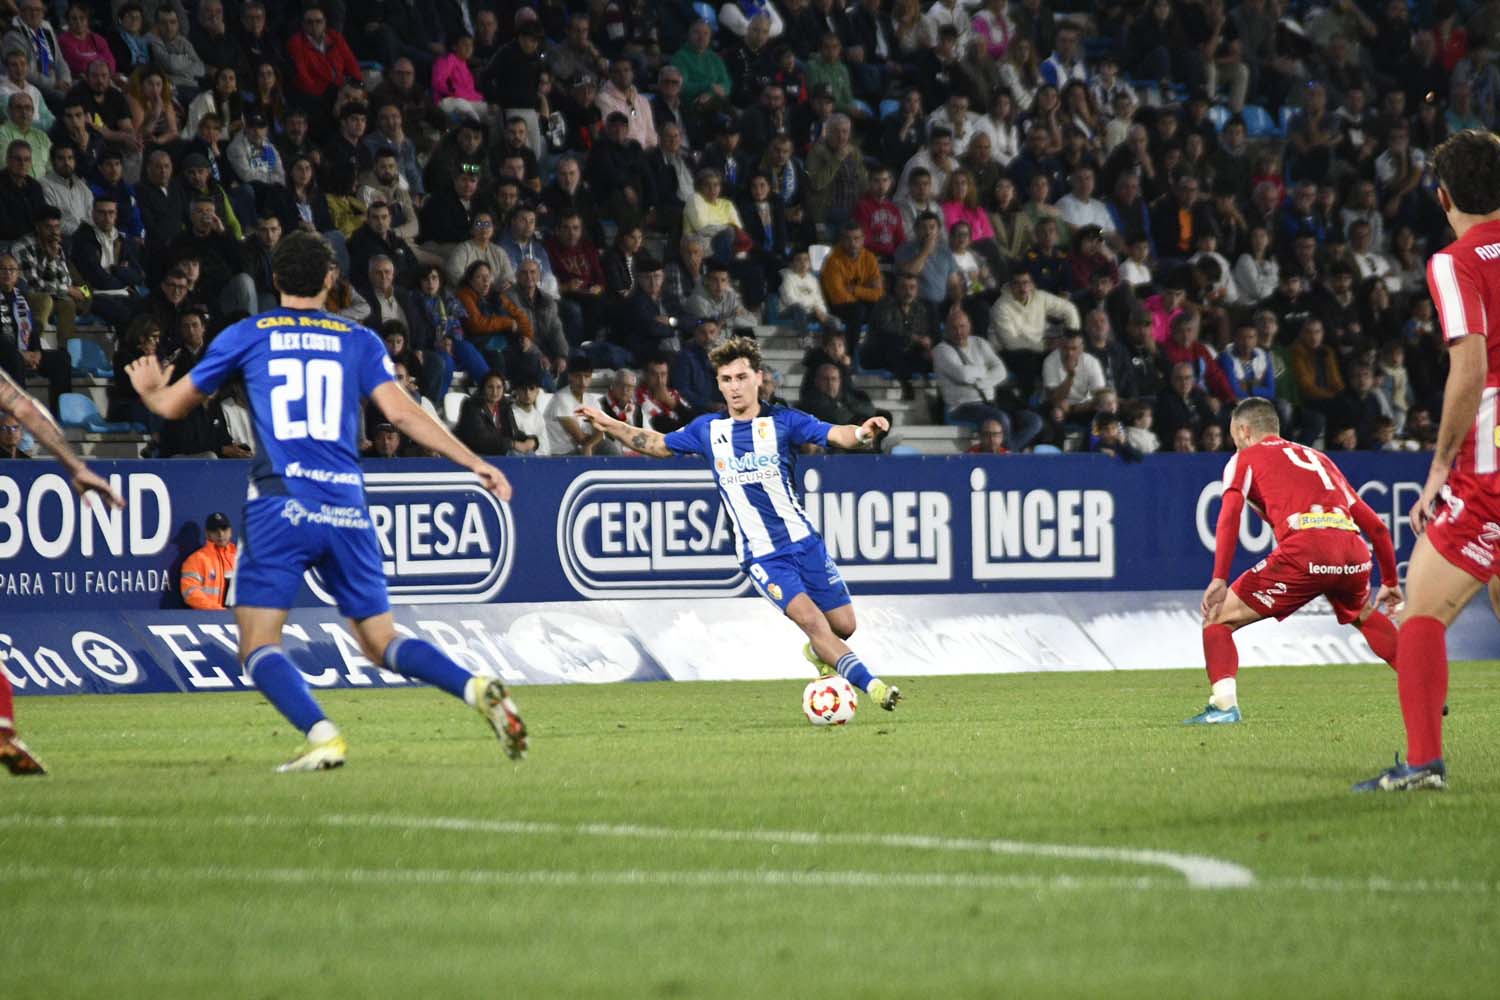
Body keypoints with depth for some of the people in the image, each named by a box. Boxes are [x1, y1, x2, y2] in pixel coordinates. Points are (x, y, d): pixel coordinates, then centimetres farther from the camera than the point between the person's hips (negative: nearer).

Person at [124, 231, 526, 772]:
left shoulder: (245, 336, 9)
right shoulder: (359, 340, 12)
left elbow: (173, 404, 18)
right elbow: (401, 411, 0)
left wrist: (149, 389, 41)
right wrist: (474, 463, 1)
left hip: (280, 508, -3)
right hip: (347, 509, 3)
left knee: (258, 645, 0)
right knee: (382, 642, 11)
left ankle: (322, 734, -25)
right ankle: (478, 689, -14)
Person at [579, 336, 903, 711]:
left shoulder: (782, 422, -4)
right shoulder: (708, 429, 5)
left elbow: (837, 435, -18)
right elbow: (658, 445, 21)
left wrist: (862, 432, -39)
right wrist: (609, 424, 14)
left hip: (803, 541, 1)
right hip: (760, 555, 0)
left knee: (843, 625, 3)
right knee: (811, 620, -21)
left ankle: (818, 653, 37)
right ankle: (872, 686, -21)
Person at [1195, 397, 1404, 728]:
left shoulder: (1246, 458, 19)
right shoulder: (1318, 458, 34)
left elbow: (1230, 513, -1)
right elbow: (1375, 525, 32)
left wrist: (1219, 579, -9)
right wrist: (1390, 582, 42)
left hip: (1304, 552, -5)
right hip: (1353, 551, 5)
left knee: (1218, 618, 6)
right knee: (1364, 616, 37)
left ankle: (1224, 703, -15)